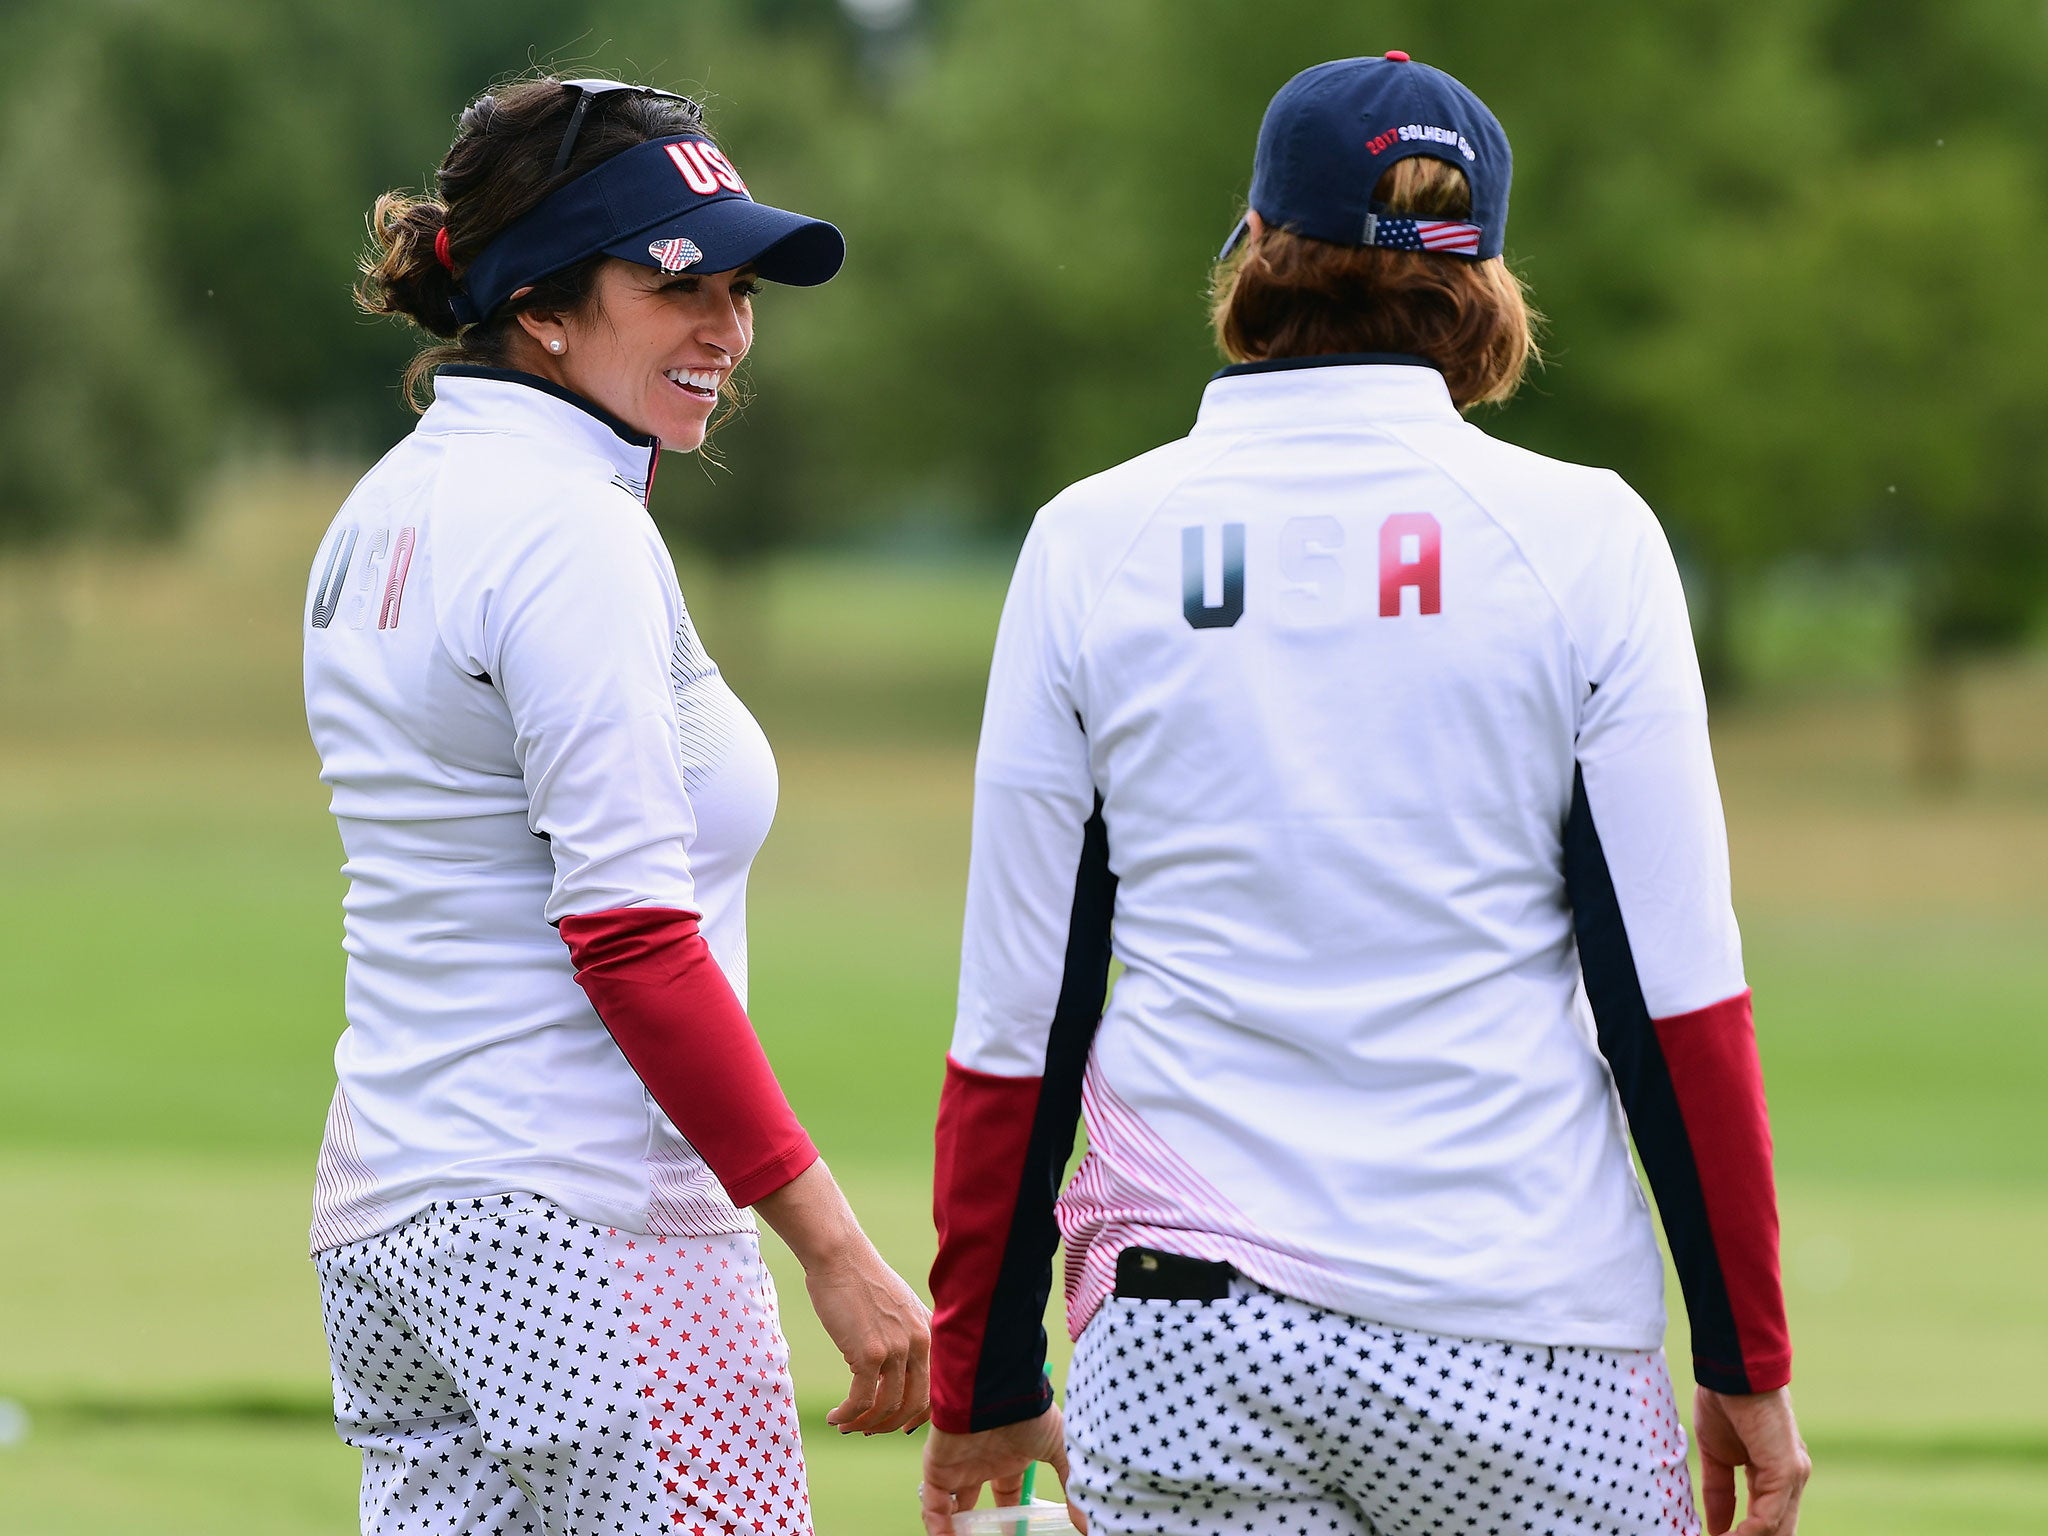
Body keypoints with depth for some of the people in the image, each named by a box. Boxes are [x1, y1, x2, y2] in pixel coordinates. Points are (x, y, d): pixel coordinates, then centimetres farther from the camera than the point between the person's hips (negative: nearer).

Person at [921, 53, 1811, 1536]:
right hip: (1522, 1347, -1)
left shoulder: (1091, 543, 3)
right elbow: (1675, 992, -3)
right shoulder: (1580, 537, -1)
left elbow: (1019, 1021, 5)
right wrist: (1748, 1365, 4)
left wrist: (982, 1386, 13)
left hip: (1181, 1352, 2)